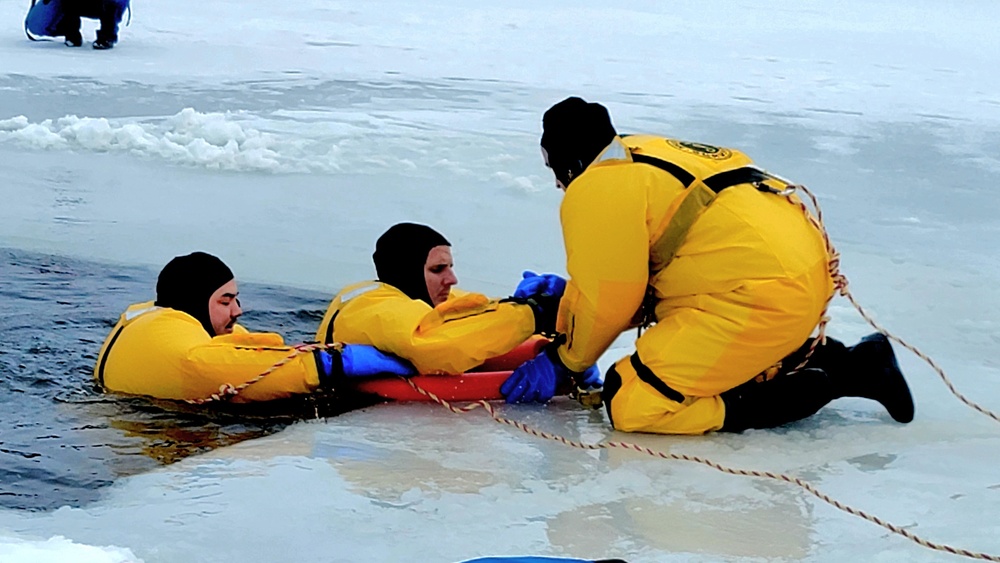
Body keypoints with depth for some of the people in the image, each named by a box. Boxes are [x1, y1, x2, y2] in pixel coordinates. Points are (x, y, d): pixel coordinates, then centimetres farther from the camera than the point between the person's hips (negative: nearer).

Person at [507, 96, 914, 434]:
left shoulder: (595, 191, -6)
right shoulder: (649, 153, 23)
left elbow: (608, 303, -3)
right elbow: (632, 279, 25)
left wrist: (567, 361, 14)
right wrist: (562, 330, 28)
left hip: (764, 297, -10)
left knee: (630, 403, -10)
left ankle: (826, 383, -9)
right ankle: (847, 363, 15)